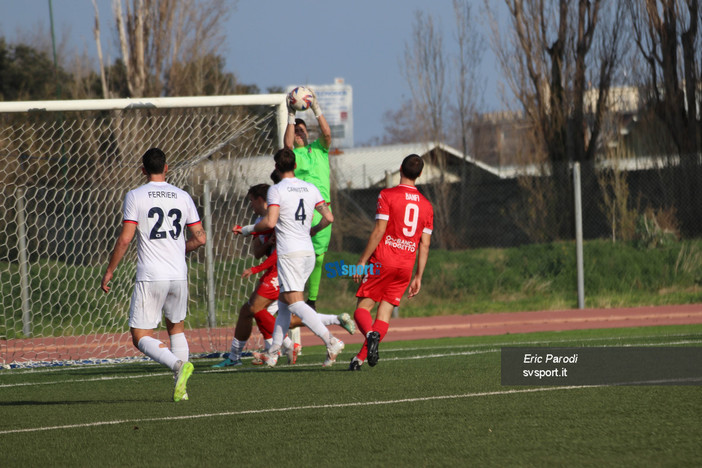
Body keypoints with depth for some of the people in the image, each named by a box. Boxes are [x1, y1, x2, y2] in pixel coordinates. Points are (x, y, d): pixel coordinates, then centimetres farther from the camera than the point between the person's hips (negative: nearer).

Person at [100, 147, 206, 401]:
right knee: (176, 327, 23)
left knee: (141, 337, 0)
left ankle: (178, 364, -26)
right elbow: (200, 238, 9)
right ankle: (181, 387, 11)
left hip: (150, 278, -4)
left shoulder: (135, 196, -4)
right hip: (178, 275, 4)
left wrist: (109, 272, 0)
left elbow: (125, 239, -9)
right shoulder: (182, 197, 7)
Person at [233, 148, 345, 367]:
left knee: (295, 303, -11)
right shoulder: (311, 189, 10)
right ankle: (273, 353, 20)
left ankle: (331, 340, -27)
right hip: (308, 251, 7)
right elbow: (329, 218, 9)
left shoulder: (276, 190, -8)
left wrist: (248, 229, -3)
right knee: (283, 302, 16)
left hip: (289, 253, -7)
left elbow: (270, 222, -19)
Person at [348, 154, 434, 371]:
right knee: (384, 312, 5)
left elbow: (378, 231, -10)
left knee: (363, 307, 2)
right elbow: (425, 244, 10)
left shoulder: (387, 195, -4)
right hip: (406, 266, 4)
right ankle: (360, 358, -5)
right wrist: (418, 277, 14)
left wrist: (362, 262, -6)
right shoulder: (426, 205, 11)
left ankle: (371, 333, -30)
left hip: (382, 262, -4)